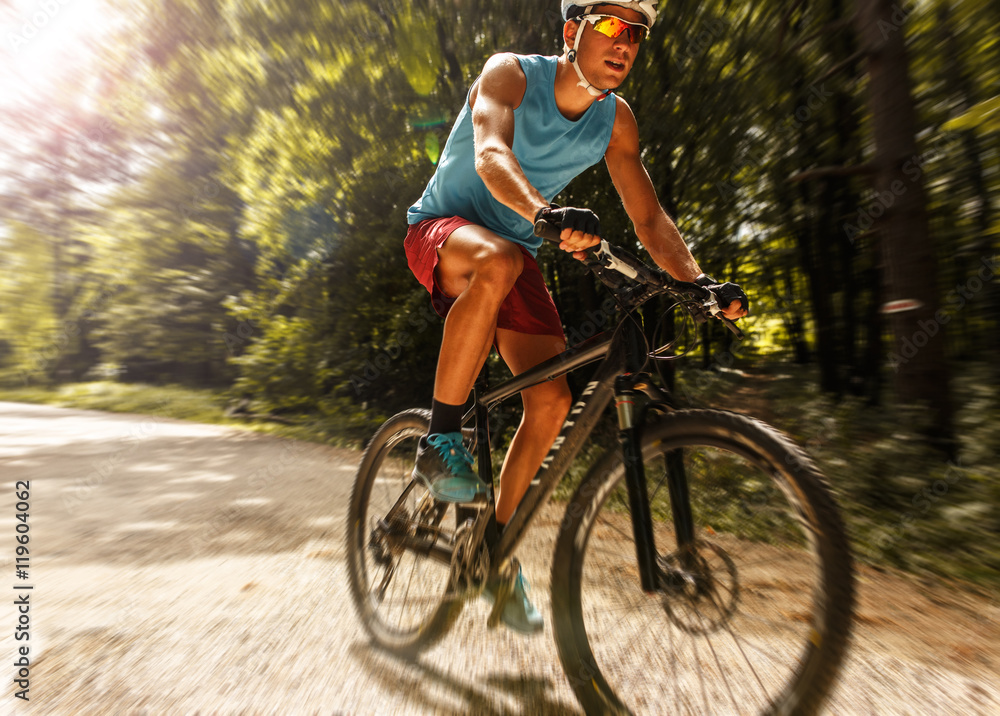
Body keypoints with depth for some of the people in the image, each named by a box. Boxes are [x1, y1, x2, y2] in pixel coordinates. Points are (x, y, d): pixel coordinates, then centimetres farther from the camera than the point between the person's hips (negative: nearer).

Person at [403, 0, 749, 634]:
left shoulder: (616, 119, 2)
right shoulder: (511, 73, -10)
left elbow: (649, 216, -3)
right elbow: (490, 156, -31)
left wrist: (700, 280, -19)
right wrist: (547, 213, -52)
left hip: (516, 252, 4)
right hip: (441, 229, -3)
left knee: (553, 398, -14)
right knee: (500, 261, -42)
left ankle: (497, 548, 7)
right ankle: (441, 439, -23)